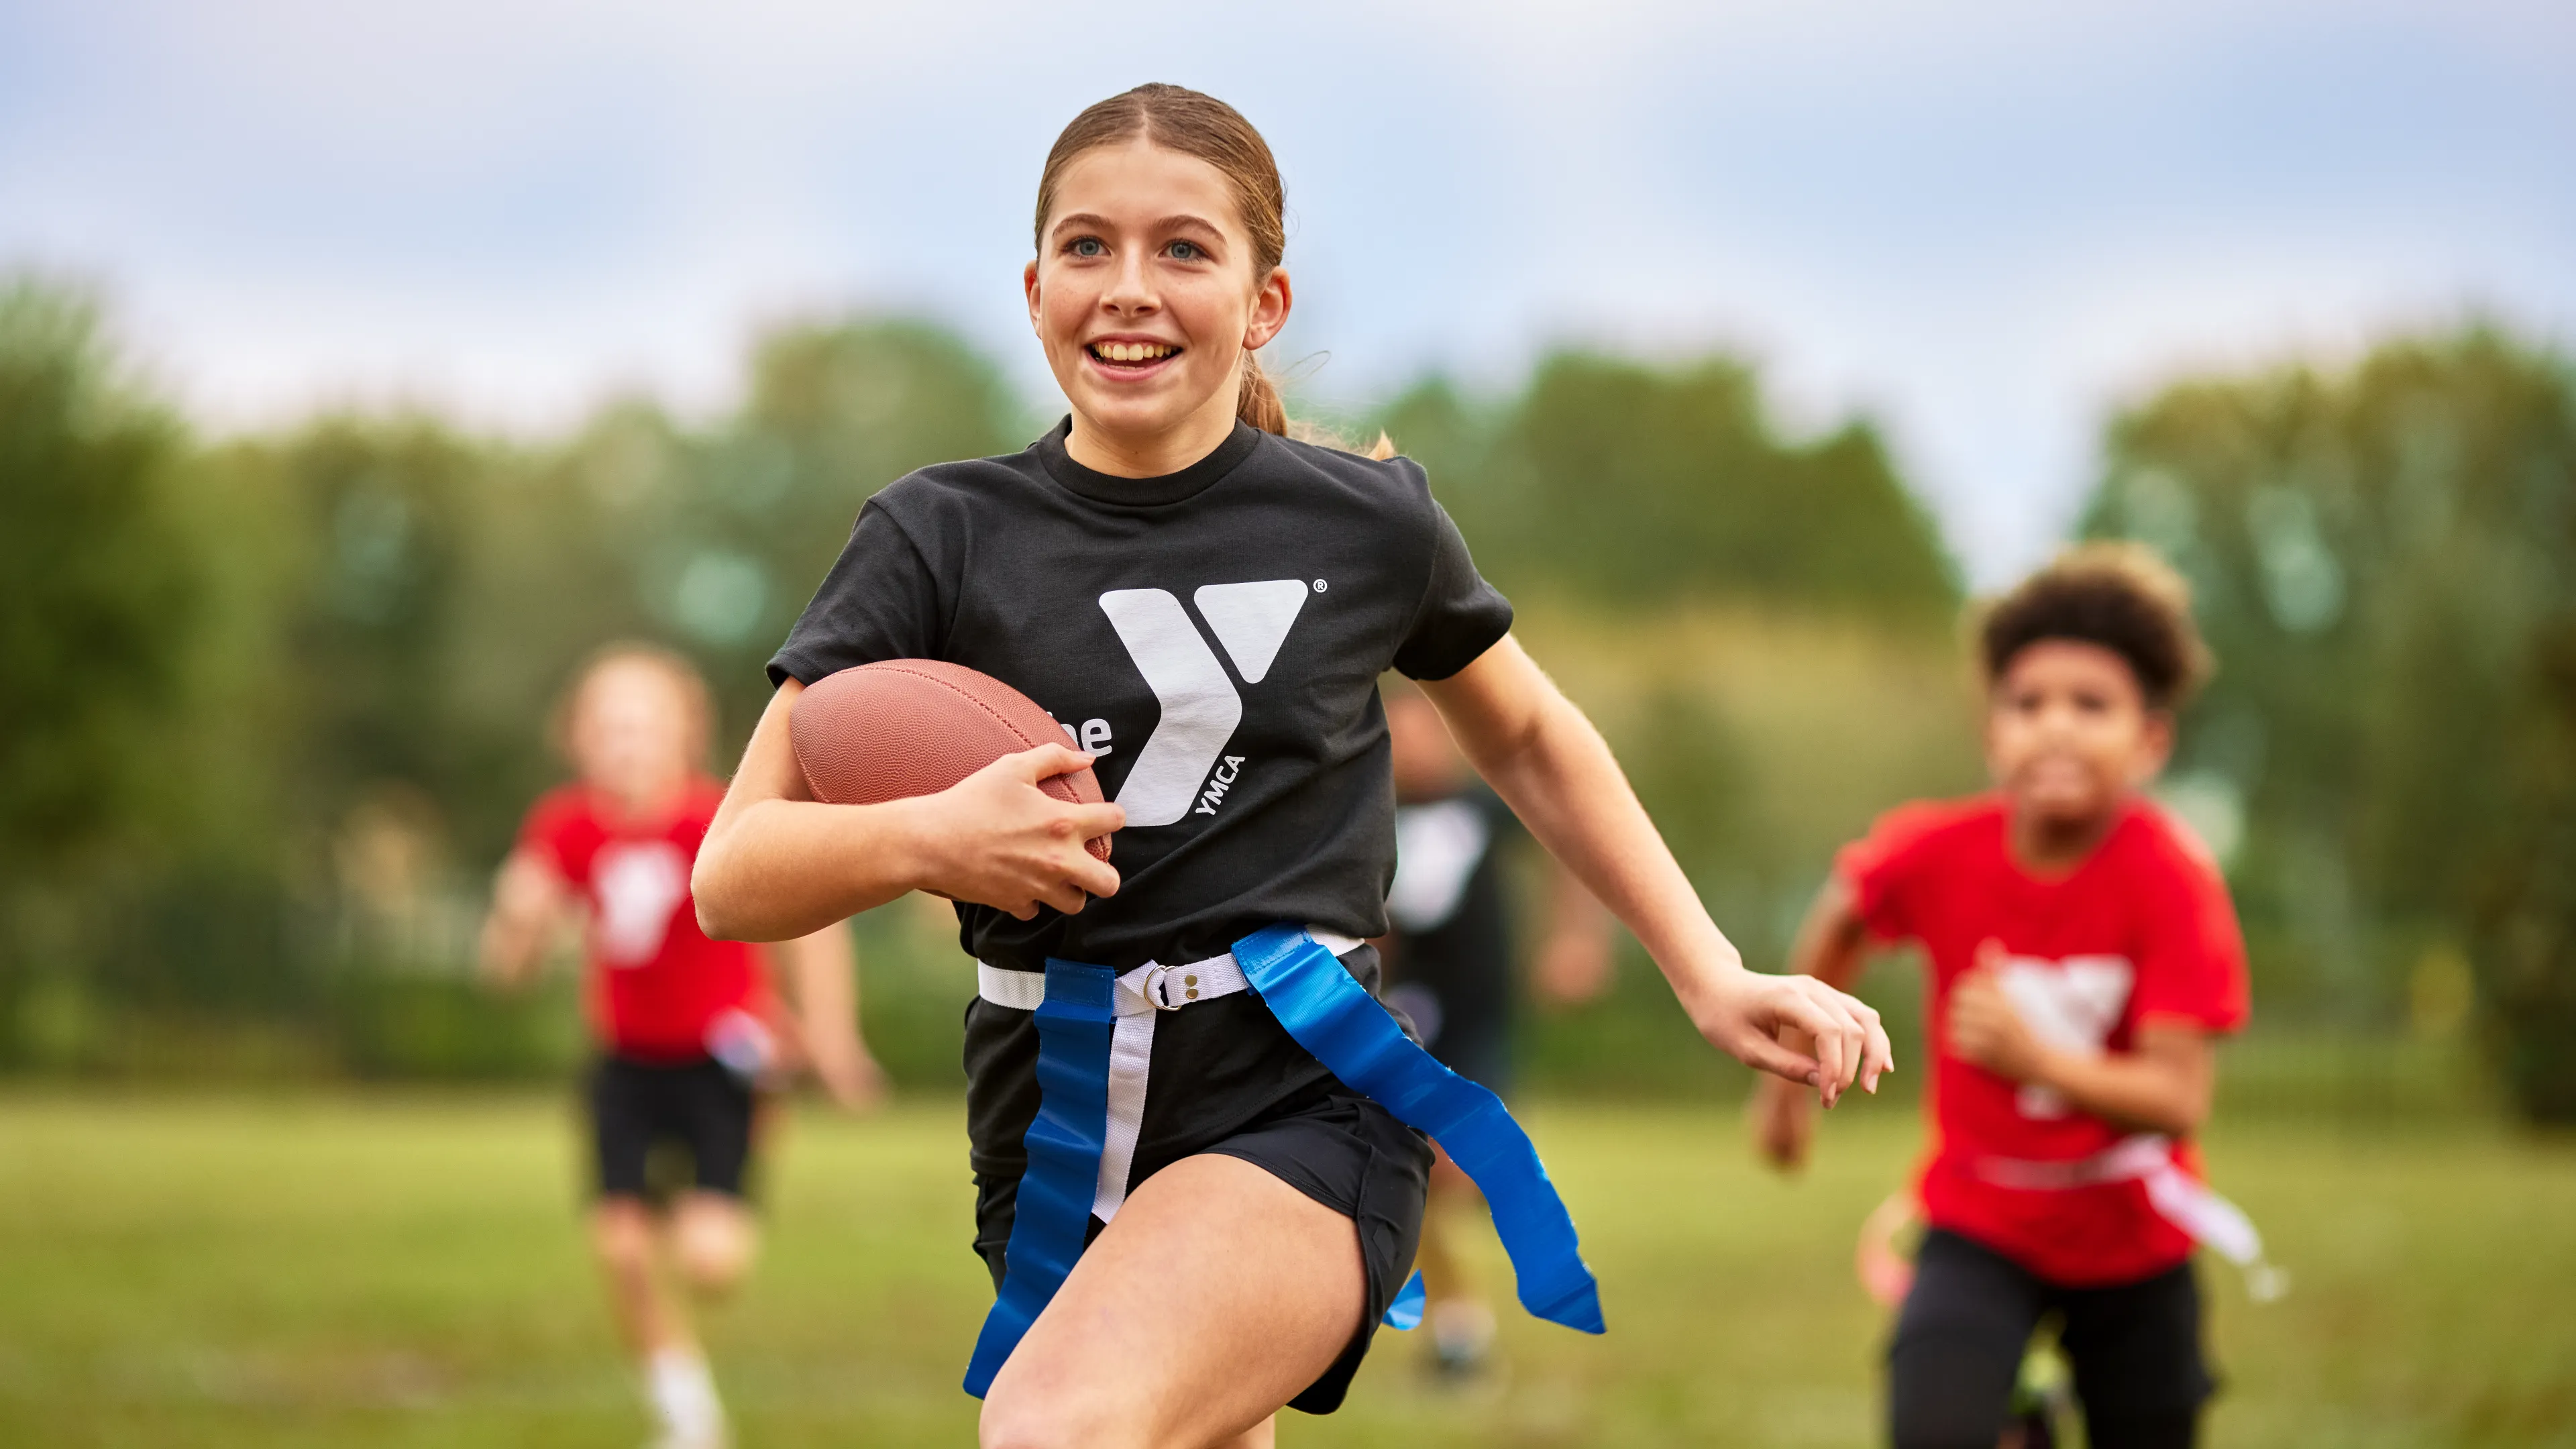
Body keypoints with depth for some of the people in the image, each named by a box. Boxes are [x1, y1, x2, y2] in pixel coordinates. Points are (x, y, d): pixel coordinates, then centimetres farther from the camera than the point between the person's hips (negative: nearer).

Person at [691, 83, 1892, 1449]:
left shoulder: (1368, 524, 1)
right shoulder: (941, 537, -1)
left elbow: (1529, 738, 21)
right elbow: (733, 875, -5)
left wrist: (1710, 977, 14)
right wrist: (926, 838, -25)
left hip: (1306, 1100, -3)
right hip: (1059, 1125, 3)